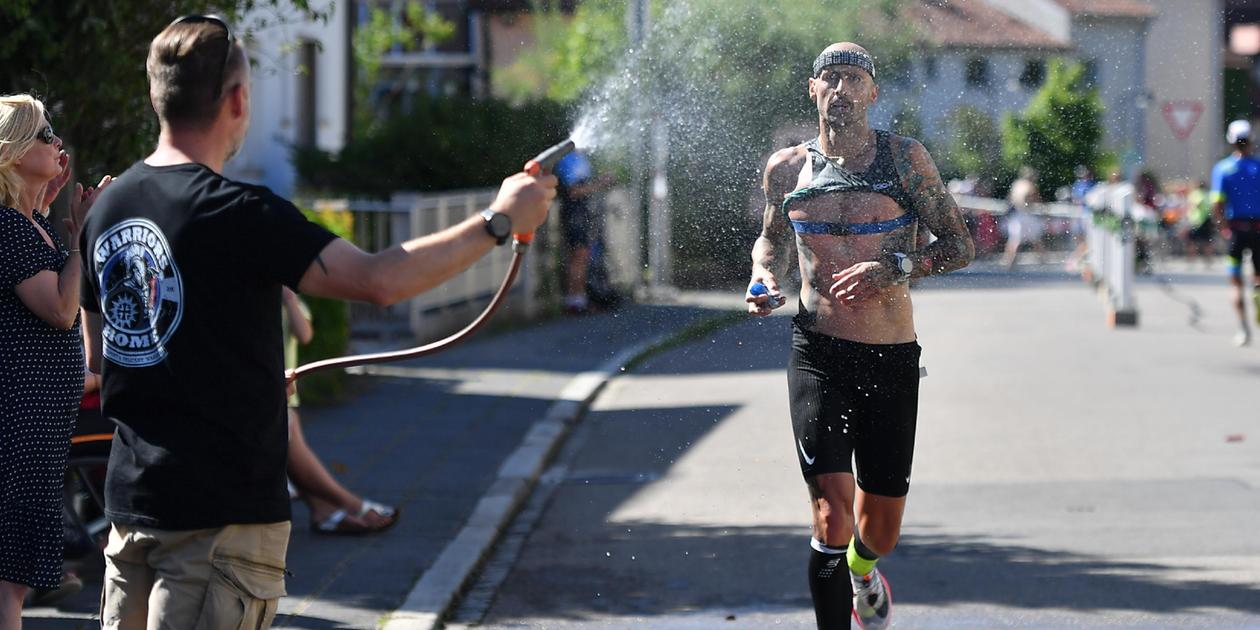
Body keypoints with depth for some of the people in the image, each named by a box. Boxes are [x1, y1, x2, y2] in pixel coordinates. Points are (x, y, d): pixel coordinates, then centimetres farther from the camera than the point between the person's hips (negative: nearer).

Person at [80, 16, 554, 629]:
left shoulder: (108, 207, 7)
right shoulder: (237, 214, -17)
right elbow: (379, 280, -22)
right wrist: (498, 222, -11)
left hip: (131, 501, 8)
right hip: (222, 510, -8)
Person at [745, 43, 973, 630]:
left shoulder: (904, 158, 0)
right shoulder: (786, 168, 5)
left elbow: (960, 245, 1)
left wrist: (894, 268, -15)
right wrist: (762, 274, 2)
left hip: (892, 361, 1)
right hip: (818, 355, 0)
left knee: (879, 532, 11)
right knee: (832, 518, -17)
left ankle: (861, 567, 48)